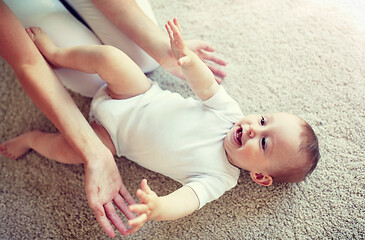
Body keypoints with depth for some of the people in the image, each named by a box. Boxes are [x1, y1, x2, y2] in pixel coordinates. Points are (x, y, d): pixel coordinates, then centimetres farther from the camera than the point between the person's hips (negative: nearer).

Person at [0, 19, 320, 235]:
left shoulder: (219, 179, -23)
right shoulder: (229, 112, -13)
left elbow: (184, 203, -36)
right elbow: (206, 85, -11)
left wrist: (156, 208, -60)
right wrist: (187, 59, -34)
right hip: (142, 96, 3)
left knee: (69, 148, -18)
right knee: (109, 56, -19)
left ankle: (32, 138, 19)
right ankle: (56, 54, 12)